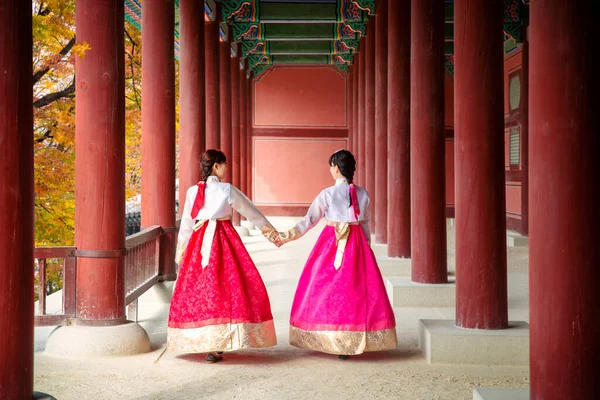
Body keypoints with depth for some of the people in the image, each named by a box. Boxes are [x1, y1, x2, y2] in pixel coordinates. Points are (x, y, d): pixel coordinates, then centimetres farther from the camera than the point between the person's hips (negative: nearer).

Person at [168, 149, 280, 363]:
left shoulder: (192, 191, 6)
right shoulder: (227, 190, -3)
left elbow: (186, 224, 10)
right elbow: (252, 212, 8)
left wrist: (181, 253, 20)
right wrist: (271, 231, 20)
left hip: (199, 243, 4)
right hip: (223, 241, -4)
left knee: (197, 290, 10)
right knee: (228, 286, -1)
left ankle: (204, 343, 12)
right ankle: (214, 347, -6)